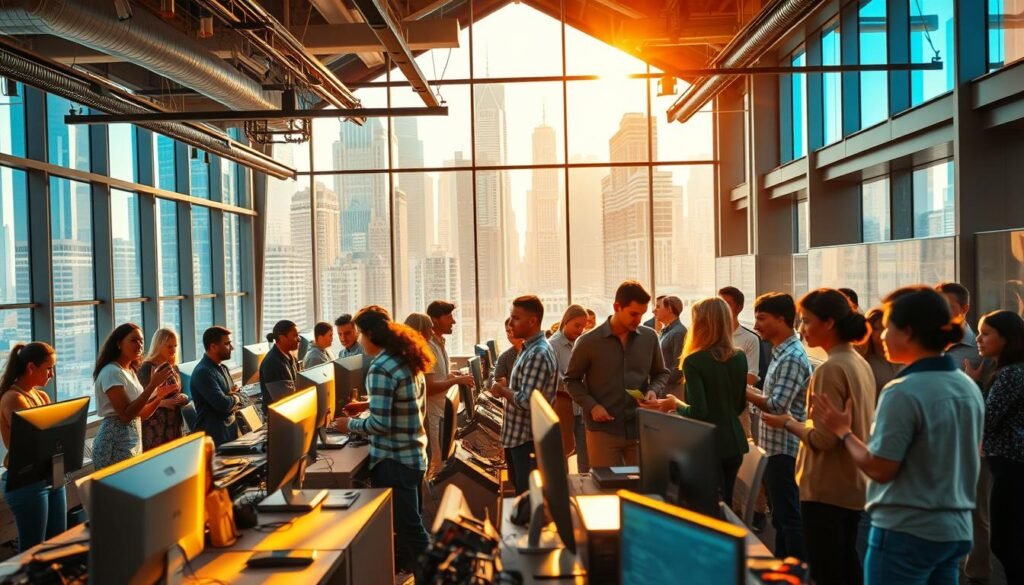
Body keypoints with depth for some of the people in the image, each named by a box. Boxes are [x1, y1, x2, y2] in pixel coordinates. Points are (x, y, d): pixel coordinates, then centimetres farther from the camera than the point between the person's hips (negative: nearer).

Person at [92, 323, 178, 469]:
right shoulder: (111, 372, -15)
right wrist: (153, 384, -27)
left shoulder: (130, 372, 13)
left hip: (133, 442, 9)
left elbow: (141, 414, 13)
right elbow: (125, 414, -24)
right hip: (115, 444, -9)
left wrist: (160, 395, -3)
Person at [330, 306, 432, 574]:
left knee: (410, 529, 2)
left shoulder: (381, 368, -20)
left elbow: (381, 424, -23)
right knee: (407, 524, 21)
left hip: (393, 460, -9)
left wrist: (350, 425, -6)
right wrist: (371, 407, 19)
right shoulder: (408, 360, 7)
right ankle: (405, 569, 35)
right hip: (413, 454, 9)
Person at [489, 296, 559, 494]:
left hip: (528, 441, -10)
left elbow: (527, 401, -27)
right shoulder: (530, 348, 11)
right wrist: (508, 386, 5)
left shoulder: (538, 354, -21)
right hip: (518, 437, 10)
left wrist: (502, 390, -11)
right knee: (522, 494, 20)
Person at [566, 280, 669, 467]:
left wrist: (654, 390, -5)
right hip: (603, 431, -2)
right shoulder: (588, 341, -7)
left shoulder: (650, 337, 2)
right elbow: (572, 379, 3)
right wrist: (591, 406, -10)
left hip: (642, 428, 3)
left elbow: (661, 373, 16)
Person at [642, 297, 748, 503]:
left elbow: (698, 413, -19)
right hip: (734, 442, 6)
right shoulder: (740, 358, 2)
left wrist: (676, 405, -2)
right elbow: (739, 406, 11)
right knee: (725, 505, 18)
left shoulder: (694, 361, -17)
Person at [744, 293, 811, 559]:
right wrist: (750, 389, 5)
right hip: (774, 447, 10)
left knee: (789, 518, -1)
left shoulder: (792, 357, -19)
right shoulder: (781, 353, 12)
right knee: (780, 516, 18)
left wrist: (742, 390, -15)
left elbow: (776, 406, -24)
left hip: (784, 449, -10)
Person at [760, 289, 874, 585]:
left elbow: (823, 439, -23)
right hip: (853, 483, 9)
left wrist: (788, 422, -8)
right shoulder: (861, 364, 7)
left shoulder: (830, 369, -21)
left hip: (827, 489, -9)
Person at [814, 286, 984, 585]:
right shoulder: (969, 388, 5)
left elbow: (880, 469, -18)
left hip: (906, 532, -8)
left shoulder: (902, 392, -20)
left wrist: (843, 431, -6)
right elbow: (953, 459, 14)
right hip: (955, 530, 8)